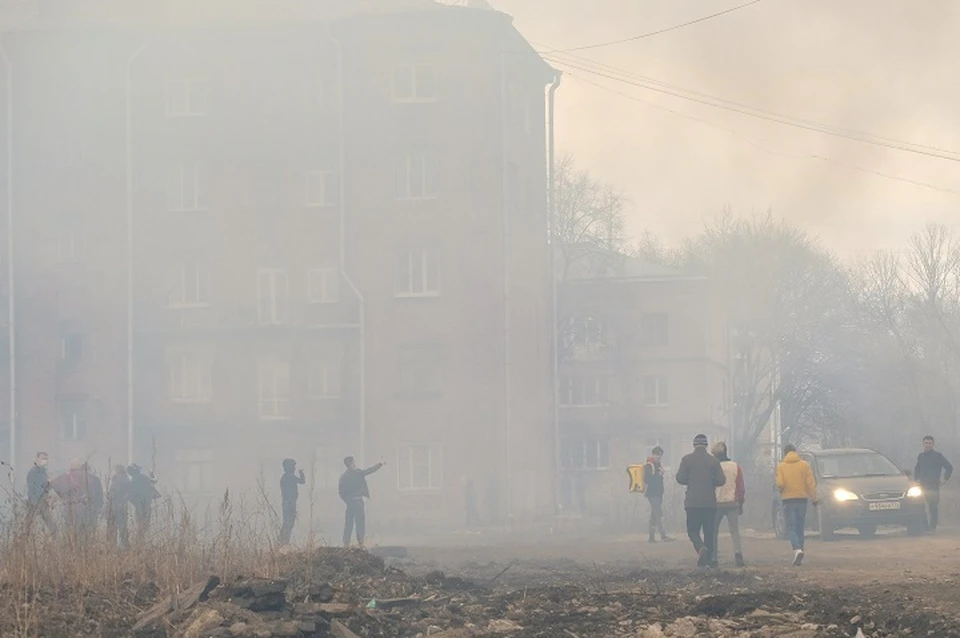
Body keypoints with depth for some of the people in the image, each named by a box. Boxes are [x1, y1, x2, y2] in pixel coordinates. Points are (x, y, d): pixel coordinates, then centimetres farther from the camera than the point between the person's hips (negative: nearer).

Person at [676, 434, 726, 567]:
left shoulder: (687, 459, -2)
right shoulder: (713, 460, 1)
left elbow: (680, 478, -6)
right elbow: (721, 480, -3)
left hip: (693, 502, -1)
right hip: (710, 502, 1)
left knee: (693, 531, 3)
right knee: (709, 532, 8)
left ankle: (701, 548, -26)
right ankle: (708, 560, 5)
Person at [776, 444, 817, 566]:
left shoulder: (781, 466, -2)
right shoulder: (804, 465, 2)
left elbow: (780, 484, -12)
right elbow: (811, 483, -2)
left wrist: (780, 491, 10)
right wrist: (814, 499, 5)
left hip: (788, 501, -2)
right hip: (802, 499, 2)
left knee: (791, 528, -3)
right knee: (800, 528, 12)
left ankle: (797, 549, -27)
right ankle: (799, 552, 13)